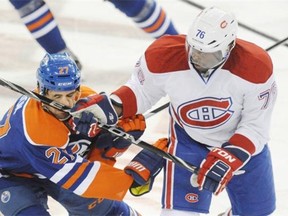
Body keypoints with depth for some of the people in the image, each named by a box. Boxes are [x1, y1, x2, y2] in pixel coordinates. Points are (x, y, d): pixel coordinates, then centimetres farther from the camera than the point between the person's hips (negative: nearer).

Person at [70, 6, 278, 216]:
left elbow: (256, 126, -21)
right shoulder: (163, 57, -30)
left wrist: (228, 159, -34)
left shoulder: (255, 66, -32)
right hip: (188, 141, -1)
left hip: (244, 142, 1)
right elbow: (142, 91, -9)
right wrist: (108, 107, -26)